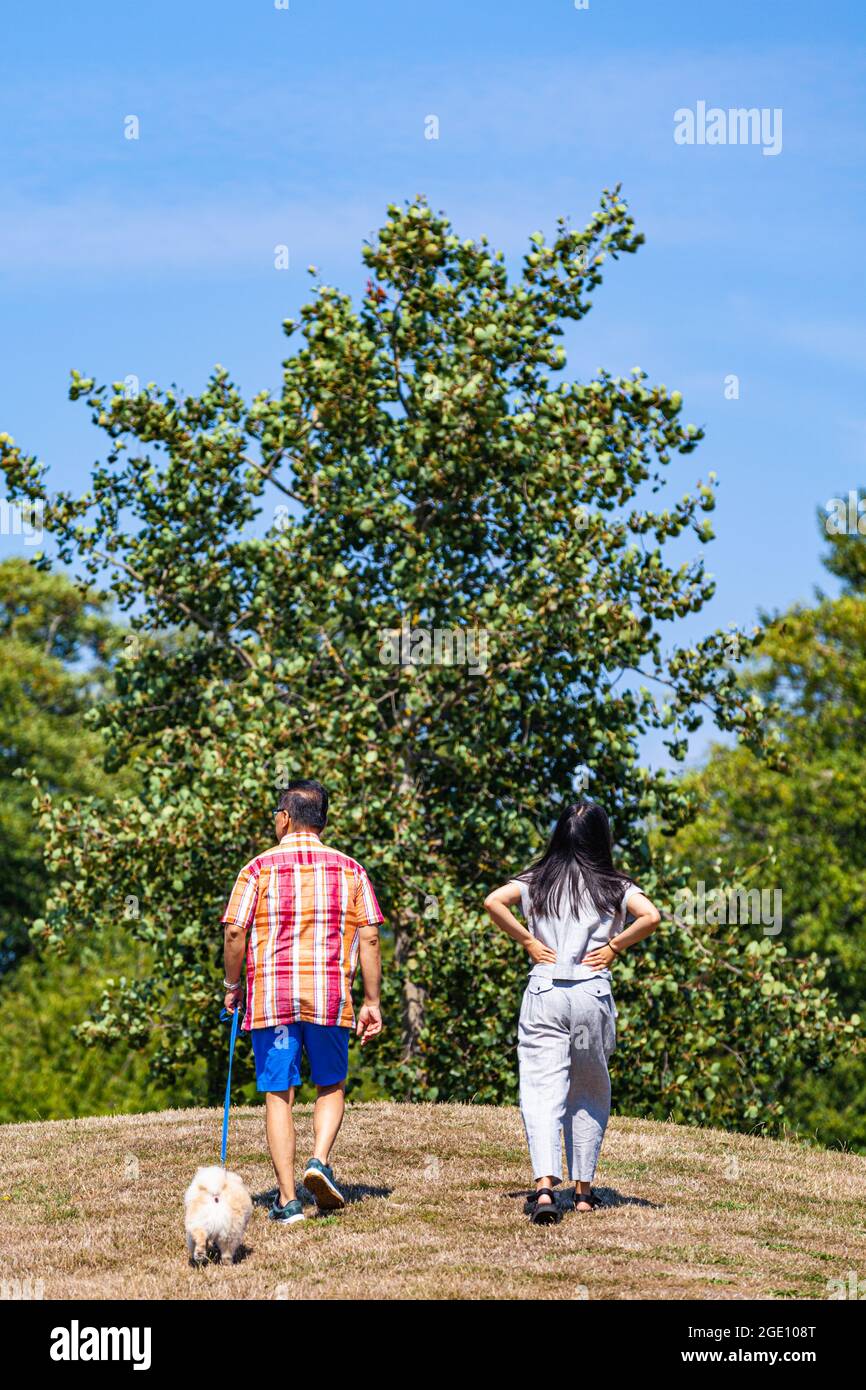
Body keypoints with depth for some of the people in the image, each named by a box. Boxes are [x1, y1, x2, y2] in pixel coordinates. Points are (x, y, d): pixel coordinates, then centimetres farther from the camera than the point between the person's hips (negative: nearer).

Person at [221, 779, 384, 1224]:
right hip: (330, 997, 1)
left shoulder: (259, 869, 1)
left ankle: (287, 1199, 3)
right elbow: (369, 938, 3)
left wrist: (232, 984, 10)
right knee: (331, 1087, 17)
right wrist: (371, 1001, 8)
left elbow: (235, 933, -5)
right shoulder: (349, 870, 6)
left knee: (279, 1095, 6)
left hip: (270, 995, -1)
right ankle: (320, 1161, -7)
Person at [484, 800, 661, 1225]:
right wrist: (615, 947, -2)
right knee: (590, 1094, 18)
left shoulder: (537, 880, 6)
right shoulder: (613, 886, 3)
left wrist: (528, 940, -1)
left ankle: (545, 1187, -25)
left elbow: (493, 901, -9)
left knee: (542, 1091, -6)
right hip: (593, 994, 0)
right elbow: (651, 916, -13)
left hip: (543, 994, 0)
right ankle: (583, 1189, 20)